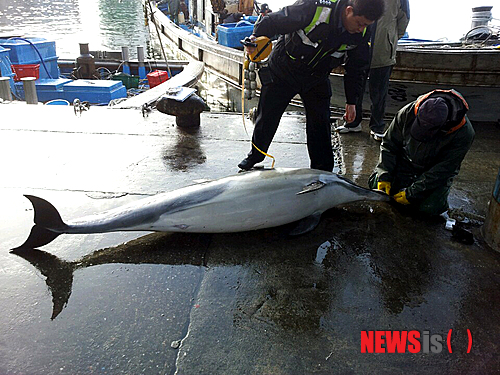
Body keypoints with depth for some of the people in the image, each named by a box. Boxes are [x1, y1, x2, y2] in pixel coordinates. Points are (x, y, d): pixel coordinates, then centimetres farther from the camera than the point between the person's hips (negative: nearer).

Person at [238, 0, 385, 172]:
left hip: (316, 78, 3)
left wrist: (351, 101, 4)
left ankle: (323, 172, 16)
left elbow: (356, 67, 1)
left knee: (320, 124, -1)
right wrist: (256, 37, -38)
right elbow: (274, 21, -22)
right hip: (283, 71, -3)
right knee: (267, 117, 7)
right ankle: (255, 156, 33)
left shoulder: (362, 32, -13)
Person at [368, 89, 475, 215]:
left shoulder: (464, 134, -29)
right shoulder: (409, 112, -23)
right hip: (406, 161, 2)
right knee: (377, 185, -18)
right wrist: (384, 176, -20)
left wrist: (412, 193, -27)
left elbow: (443, 170, -24)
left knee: (428, 208, -23)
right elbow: (389, 144, -11)